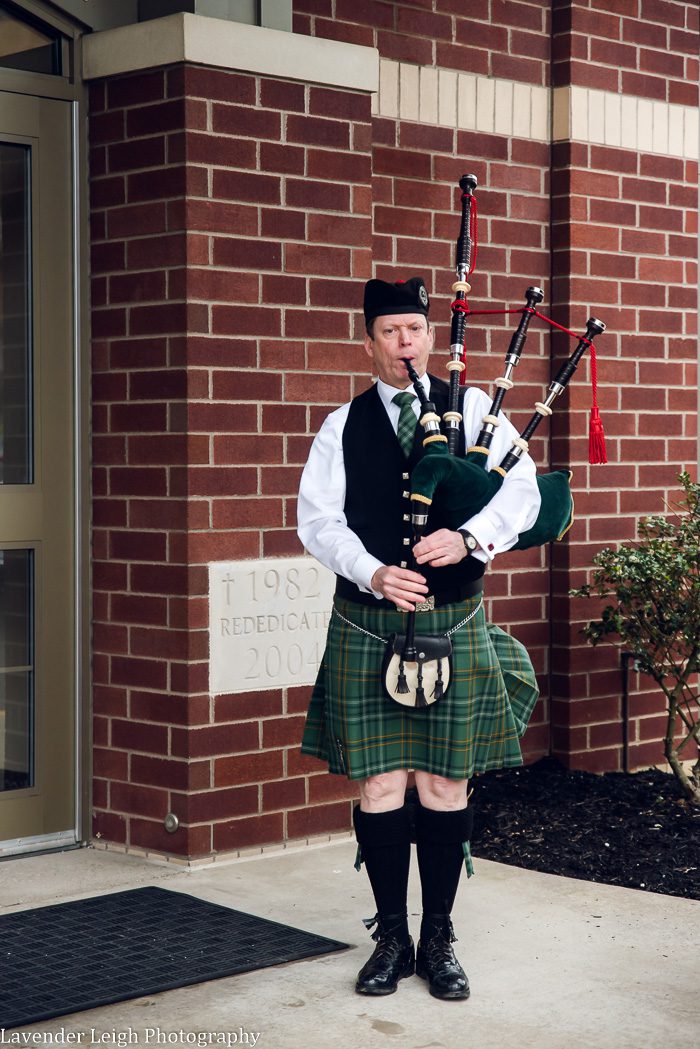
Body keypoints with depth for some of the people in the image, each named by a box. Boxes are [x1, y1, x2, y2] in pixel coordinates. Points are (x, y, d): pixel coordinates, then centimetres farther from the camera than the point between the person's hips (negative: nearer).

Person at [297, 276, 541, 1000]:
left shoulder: (472, 410, 6)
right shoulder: (343, 427, 7)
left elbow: (522, 492, -3)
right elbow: (318, 518, -1)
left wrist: (468, 538, -21)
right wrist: (375, 574, -17)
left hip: (454, 623, 0)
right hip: (368, 626, 0)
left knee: (445, 785, 4)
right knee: (379, 785, 2)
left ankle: (439, 940, 16)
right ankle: (391, 937, 15)